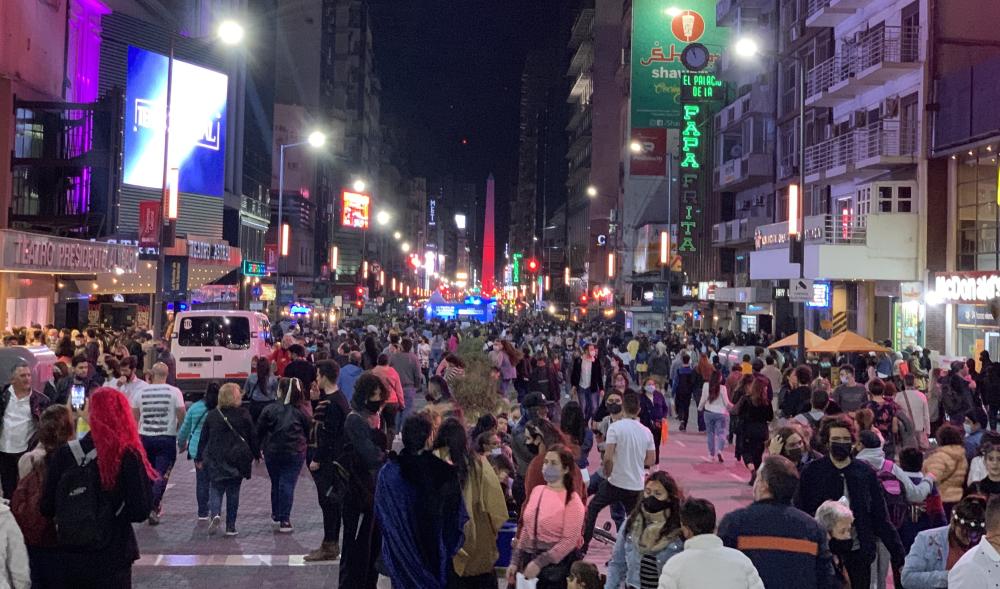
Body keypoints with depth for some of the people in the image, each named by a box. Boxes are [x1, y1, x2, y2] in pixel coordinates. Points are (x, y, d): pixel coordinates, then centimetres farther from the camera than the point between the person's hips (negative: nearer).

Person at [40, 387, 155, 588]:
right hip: (112, 559, -2)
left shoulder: (64, 454, -6)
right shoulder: (129, 456, -13)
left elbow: (47, 509, 0)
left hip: (65, 557, 2)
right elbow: (140, 512, -13)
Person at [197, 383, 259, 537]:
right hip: (237, 460, 0)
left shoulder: (212, 416, 1)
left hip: (215, 461, 0)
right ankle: (230, 527, 9)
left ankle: (215, 514, -19)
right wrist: (256, 455, 13)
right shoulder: (244, 415, -4)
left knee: (215, 489, 8)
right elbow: (252, 437, 1)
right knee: (233, 492, 8)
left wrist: (201, 458, 15)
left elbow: (203, 439, 5)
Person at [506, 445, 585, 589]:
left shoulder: (572, 500, -11)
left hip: (558, 566, -5)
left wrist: (540, 562, -20)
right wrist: (515, 561, 9)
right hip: (530, 562, 5)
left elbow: (569, 541, -16)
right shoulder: (536, 491, 5)